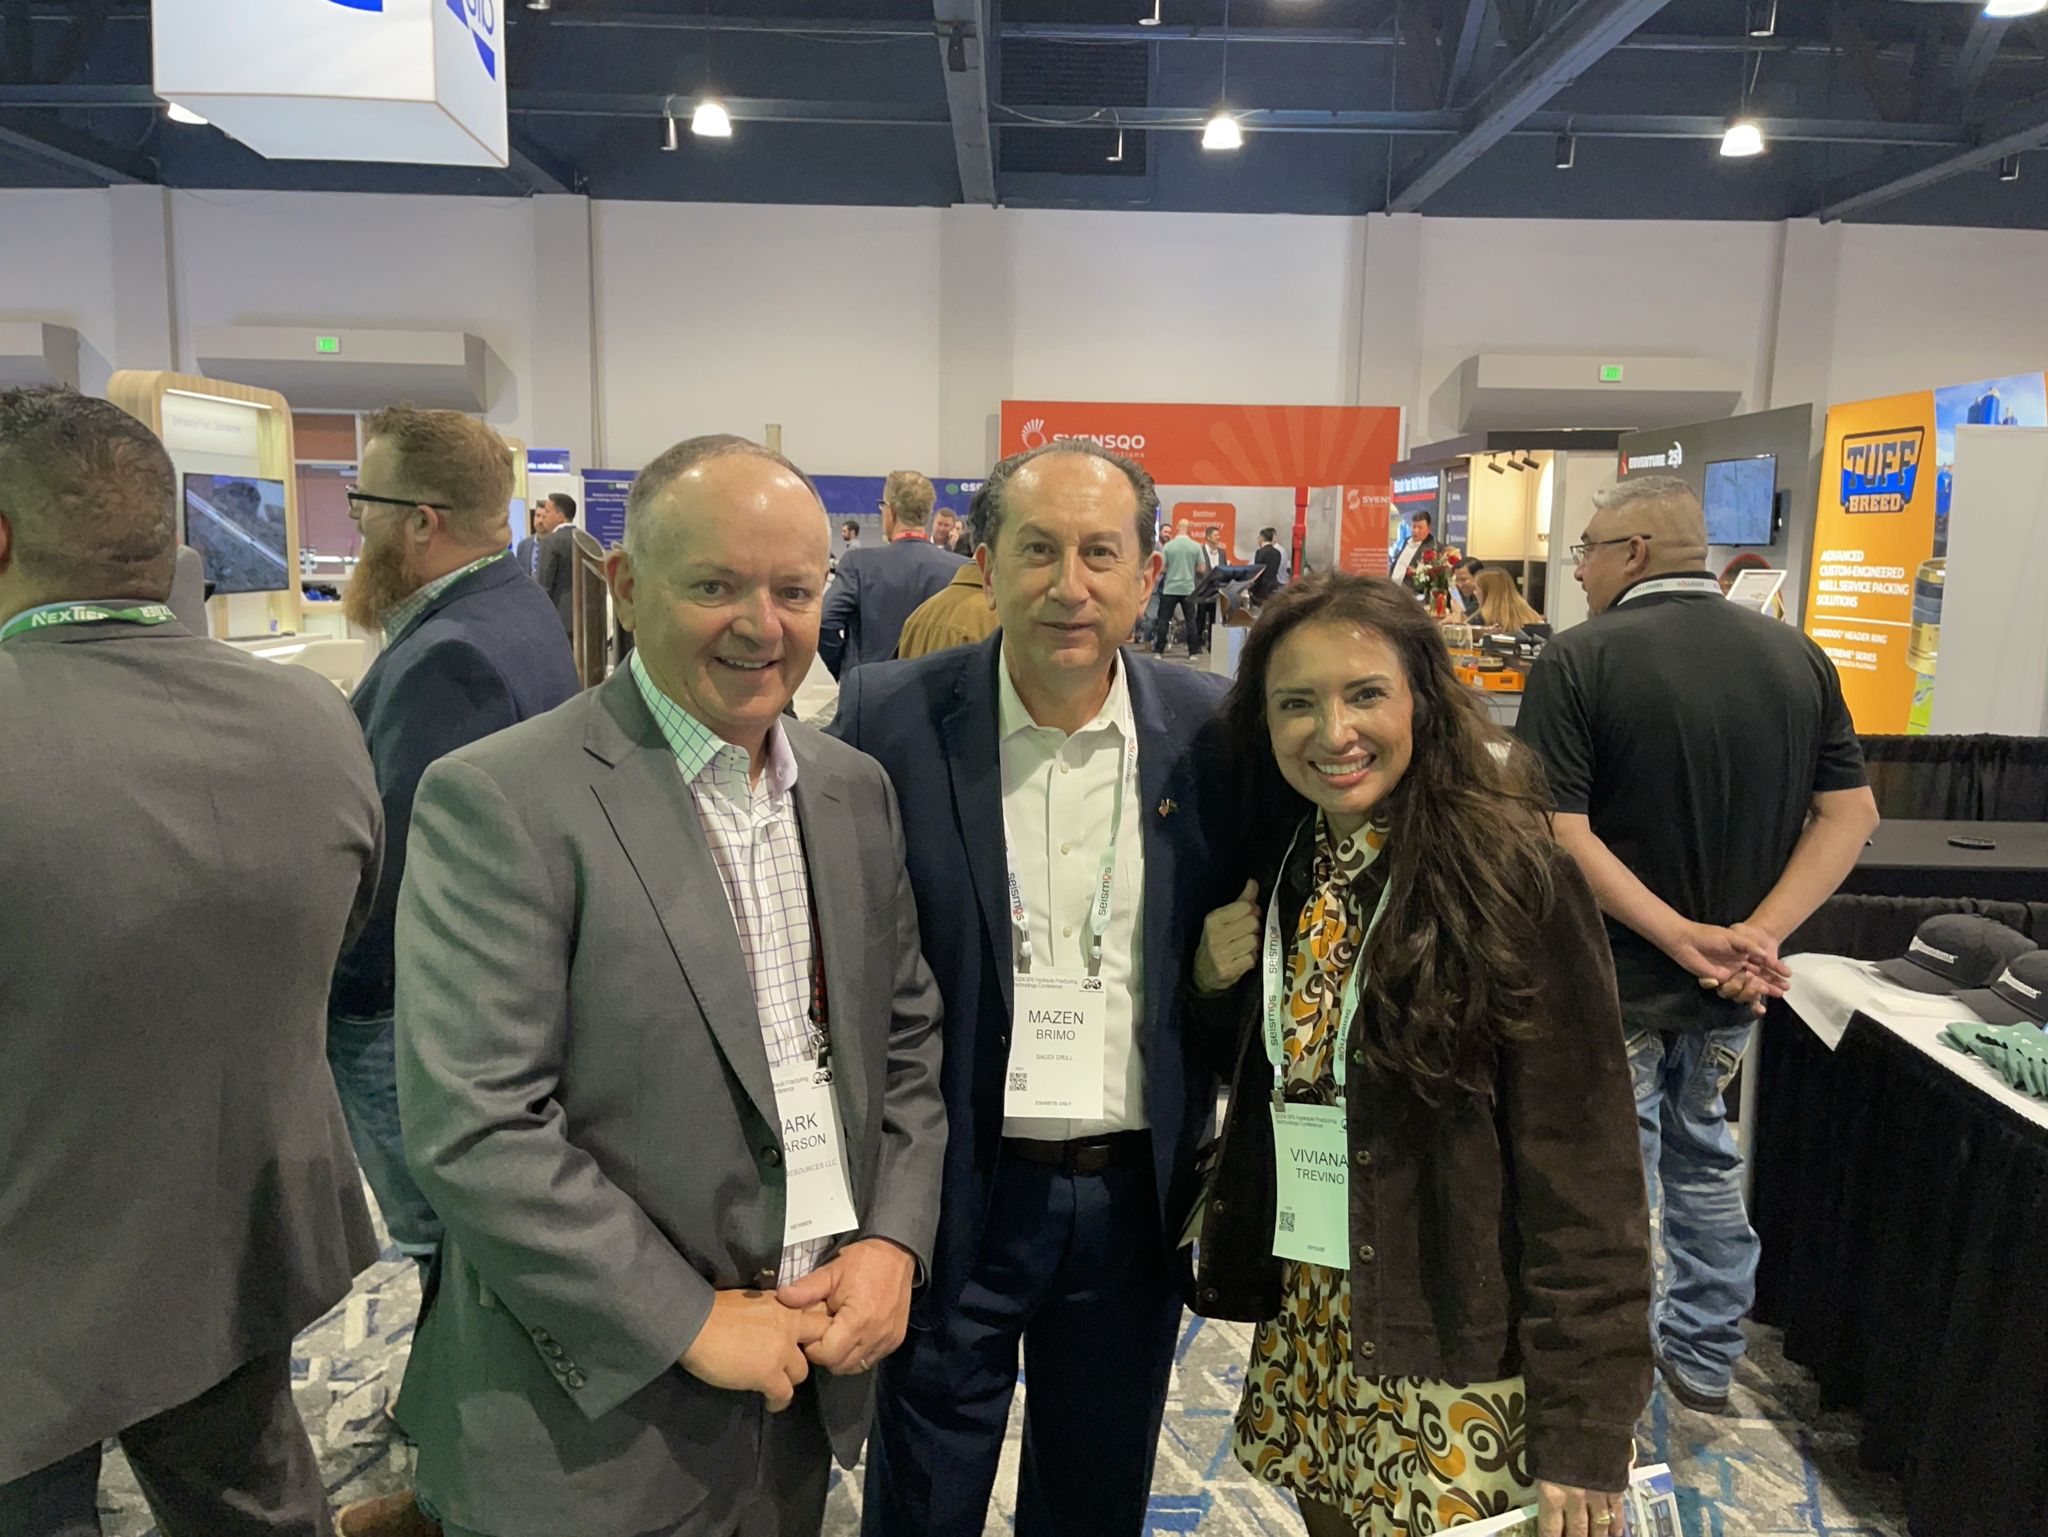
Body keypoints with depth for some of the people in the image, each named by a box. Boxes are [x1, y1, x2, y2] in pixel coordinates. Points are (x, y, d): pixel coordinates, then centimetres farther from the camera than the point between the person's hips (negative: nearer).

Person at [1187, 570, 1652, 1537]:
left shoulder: (1510, 878, -19)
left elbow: (1582, 1173, -16)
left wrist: (1583, 1430, -14)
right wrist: (1217, 984, -8)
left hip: (1458, 1359, -5)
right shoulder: (1275, 865, 0)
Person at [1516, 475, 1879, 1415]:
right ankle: (1705, 1362, 38)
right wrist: (1759, 933, -10)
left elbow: (1560, 834, -23)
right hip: (1732, 986, 6)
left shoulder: (1579, 661, -16)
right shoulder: (1797, 657, 1)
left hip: (1615, 978, -5)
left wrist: (1686, 938, -21)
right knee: (1704, 1157, 24)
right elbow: (1851, 813, -2)